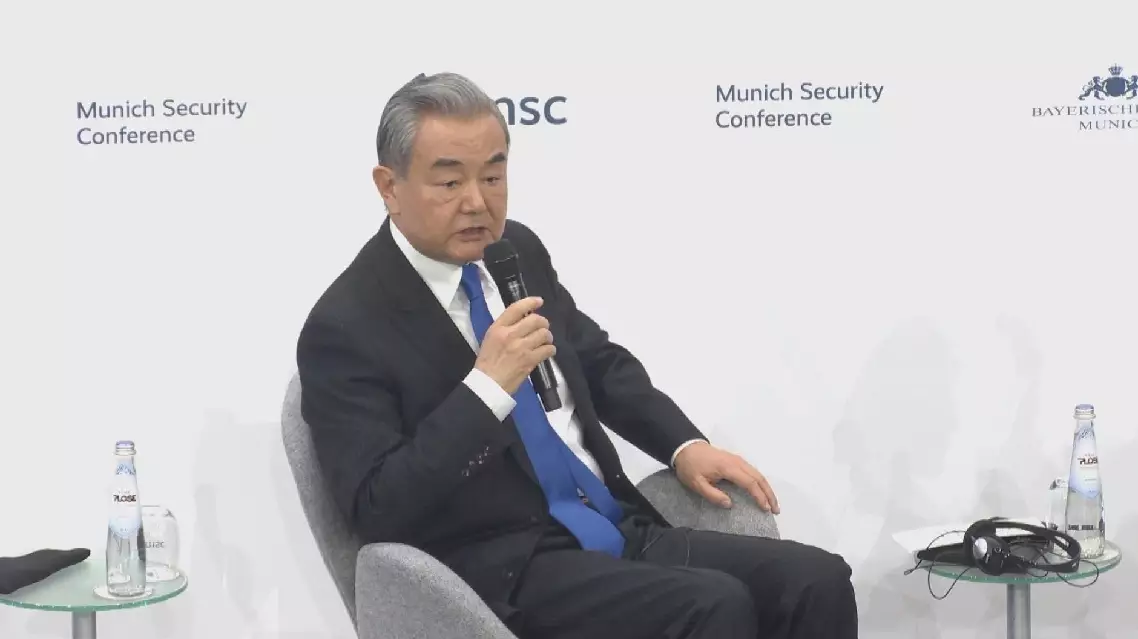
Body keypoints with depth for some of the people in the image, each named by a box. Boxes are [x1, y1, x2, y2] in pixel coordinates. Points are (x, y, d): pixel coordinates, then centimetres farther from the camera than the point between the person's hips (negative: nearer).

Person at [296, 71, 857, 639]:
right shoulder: (345, 327, -11)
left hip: (619, 530, 7)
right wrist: (486, 386, -24)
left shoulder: (517, 251, 8)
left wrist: (685, 446, 9)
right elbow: (380, 511, -18)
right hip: (504, 572, -6)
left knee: (817, 580, -13)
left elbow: (600, 362, 24)